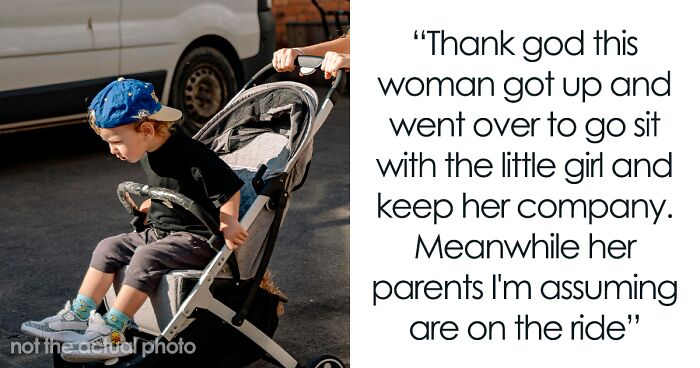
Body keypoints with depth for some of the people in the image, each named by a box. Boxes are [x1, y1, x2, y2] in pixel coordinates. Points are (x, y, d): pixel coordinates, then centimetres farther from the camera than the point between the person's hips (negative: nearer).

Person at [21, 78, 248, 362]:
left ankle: (110, 332, -27)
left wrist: (227, 227, -28)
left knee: (145, 258, -28)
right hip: (159, 232, 9)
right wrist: (150, 205, 23)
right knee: (109, 248, 0)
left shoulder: (190, 155, -23)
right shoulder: (146, 155, 6)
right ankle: (77, 317, -3)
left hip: (197, 239, -9)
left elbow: (230, 189, -22)